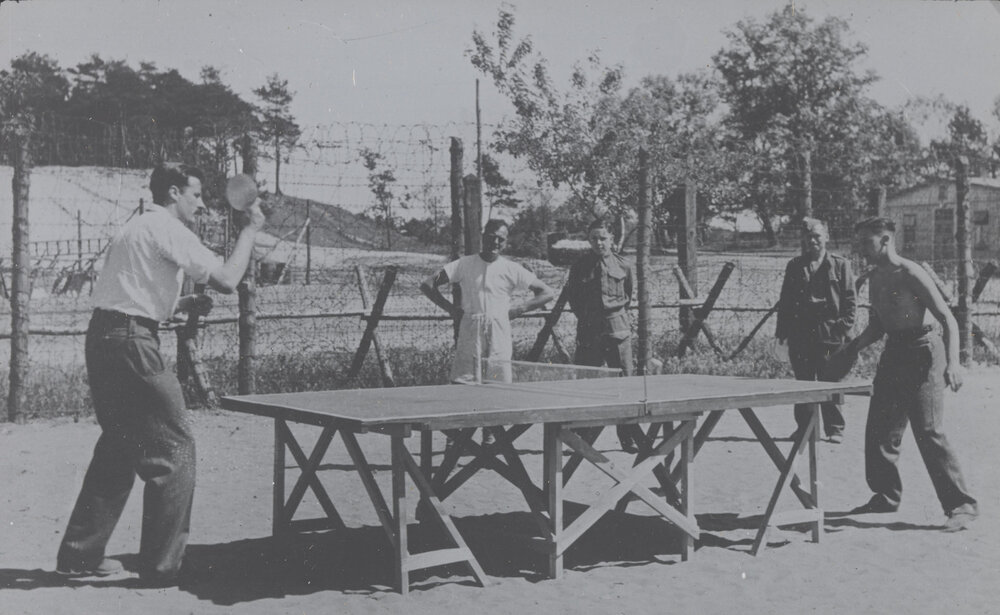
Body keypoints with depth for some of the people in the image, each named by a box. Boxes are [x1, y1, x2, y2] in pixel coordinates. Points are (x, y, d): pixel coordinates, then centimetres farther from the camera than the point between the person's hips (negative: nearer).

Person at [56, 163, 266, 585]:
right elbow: (227, 280, -12)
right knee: (174, 448, -2)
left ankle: (79, 554, 24)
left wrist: (183, 304, 17)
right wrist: (250, 229, 0)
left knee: (118, 447, 19)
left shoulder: (137, 228, 22)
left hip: (102, 339, 10)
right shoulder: (167, 230, -9)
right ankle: (162, 566, 2)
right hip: (131, 343, -10)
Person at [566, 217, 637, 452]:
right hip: (588, 331, 0)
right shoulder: (580, 265, 3)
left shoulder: (623, 266, 5)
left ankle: (627, 438, 7)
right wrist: (585, 315, 10)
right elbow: (572, 295, 13)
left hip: (618, 329, 0)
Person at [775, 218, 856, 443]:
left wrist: (844, 326, -7)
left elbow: (850, 300, 4)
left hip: (830, 334, -2)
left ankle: (835, 429, 9)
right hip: (800, 336, 3)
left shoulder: (840, 265, 5)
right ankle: (804, 427, 15)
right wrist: (782, 330, 5)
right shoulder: (795, 266, 12)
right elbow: (785, 301, 13)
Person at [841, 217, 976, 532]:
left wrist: (952, 362, -29)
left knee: (929, 432, -13)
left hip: (922, 352, -8)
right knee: (878, 431, 9)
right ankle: (886, 496, 24)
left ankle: (961, 505, -5)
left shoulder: (911, 274, -15)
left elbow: (948, 319, -17)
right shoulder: (875, 278, 10)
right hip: (893, 353, 8)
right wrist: (854, 346, 3)